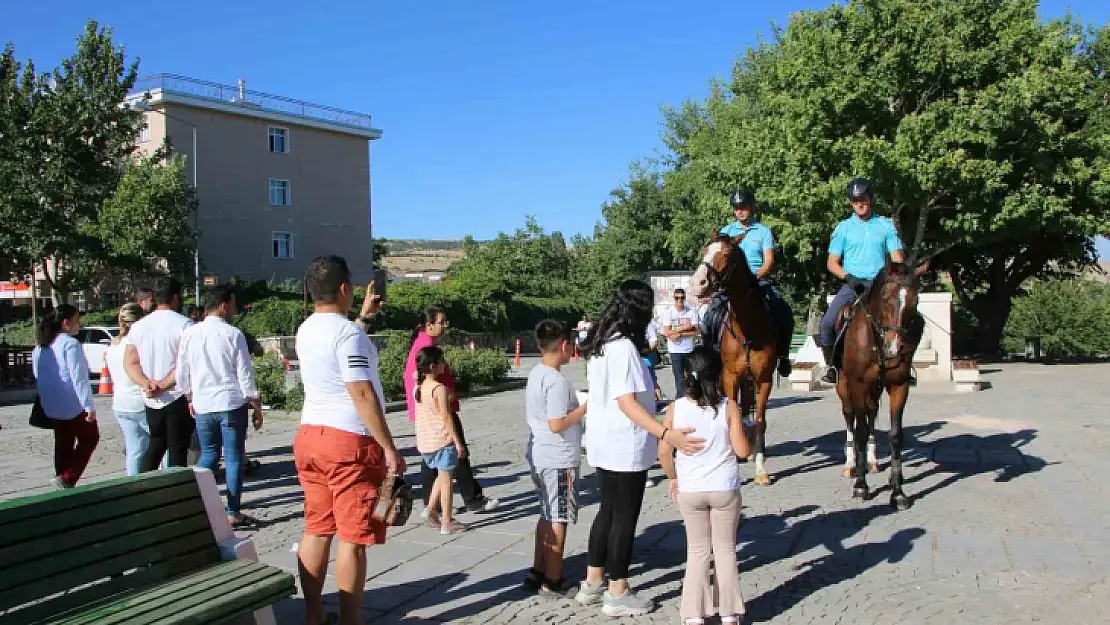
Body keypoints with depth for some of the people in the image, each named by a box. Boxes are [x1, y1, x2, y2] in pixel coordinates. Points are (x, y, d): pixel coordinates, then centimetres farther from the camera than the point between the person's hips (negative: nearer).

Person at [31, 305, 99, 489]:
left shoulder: (39, 347, 9)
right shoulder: (70, 344, -17)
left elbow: (37, 377, 17)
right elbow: (79, 378, -21)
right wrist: (89, 406, -20)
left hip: (51, 408, 8)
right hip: (74, 406, -8)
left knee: (63, 445, 16)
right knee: (89, 438, 7)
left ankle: (62, 479, 19)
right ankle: (67, 479, -5)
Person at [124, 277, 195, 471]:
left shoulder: (138, 326, 8)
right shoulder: (184, 324, -11)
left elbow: (129, 363, 4)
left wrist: (147, 384, -8)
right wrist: (164, 384, -12)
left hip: (151, 401, 6)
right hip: (178, 398, -6)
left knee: (155, 444, 21)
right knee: (178, 449, 2)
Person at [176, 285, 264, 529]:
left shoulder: (189, 334, 2)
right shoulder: (233, 334, -10)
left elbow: (182, 374, 8)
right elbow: (245, 375, -8)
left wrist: (191, 399, 23)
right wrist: (257, 407, 1)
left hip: (202, 406, 4)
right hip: (232, 403, -4)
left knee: (208, 454, 18)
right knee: (234, 457, 4)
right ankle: (233, 514, 8)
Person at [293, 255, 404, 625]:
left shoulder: (305, 331, 10)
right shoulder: (349, 333, -16)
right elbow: (362, 395, -21)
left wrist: (365, 314, 43)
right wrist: (390, 448, -18)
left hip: (309, 435, 8)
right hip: (350, 442, -8)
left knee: (317, 529, 14)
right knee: (352, 537, -1)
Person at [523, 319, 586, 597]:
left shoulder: (535, 374, 7)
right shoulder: (557, 381, -21)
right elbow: (557, 424, -25)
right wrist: (585, 408, -15)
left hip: (538, 456, 9)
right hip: (559, 461, -9)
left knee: (547, 515, 19)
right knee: (558, 520, 3)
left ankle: (537, 572, 28)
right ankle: (552, 582, 13)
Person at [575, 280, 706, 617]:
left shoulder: (602, 343, 8)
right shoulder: (624, 347, -21)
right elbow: (626, 402, -27)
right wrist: (666, 433, -36)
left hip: (605, 443, 9)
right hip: (624, 447, -9)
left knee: (608, 512, 18)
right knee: (624, 518, 3)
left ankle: (592, 584, 27)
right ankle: (618, 595, 15)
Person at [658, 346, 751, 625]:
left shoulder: (675, 409, -7)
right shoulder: (729, 407, -10)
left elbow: (664, 452, -7)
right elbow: (742, 450, -11)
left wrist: (673, 478, 9)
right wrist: (746, 433, 9)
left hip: (689, 490, 1)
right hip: (725, 489, -1)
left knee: (697, 550, 15)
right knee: (726, 549, 15)